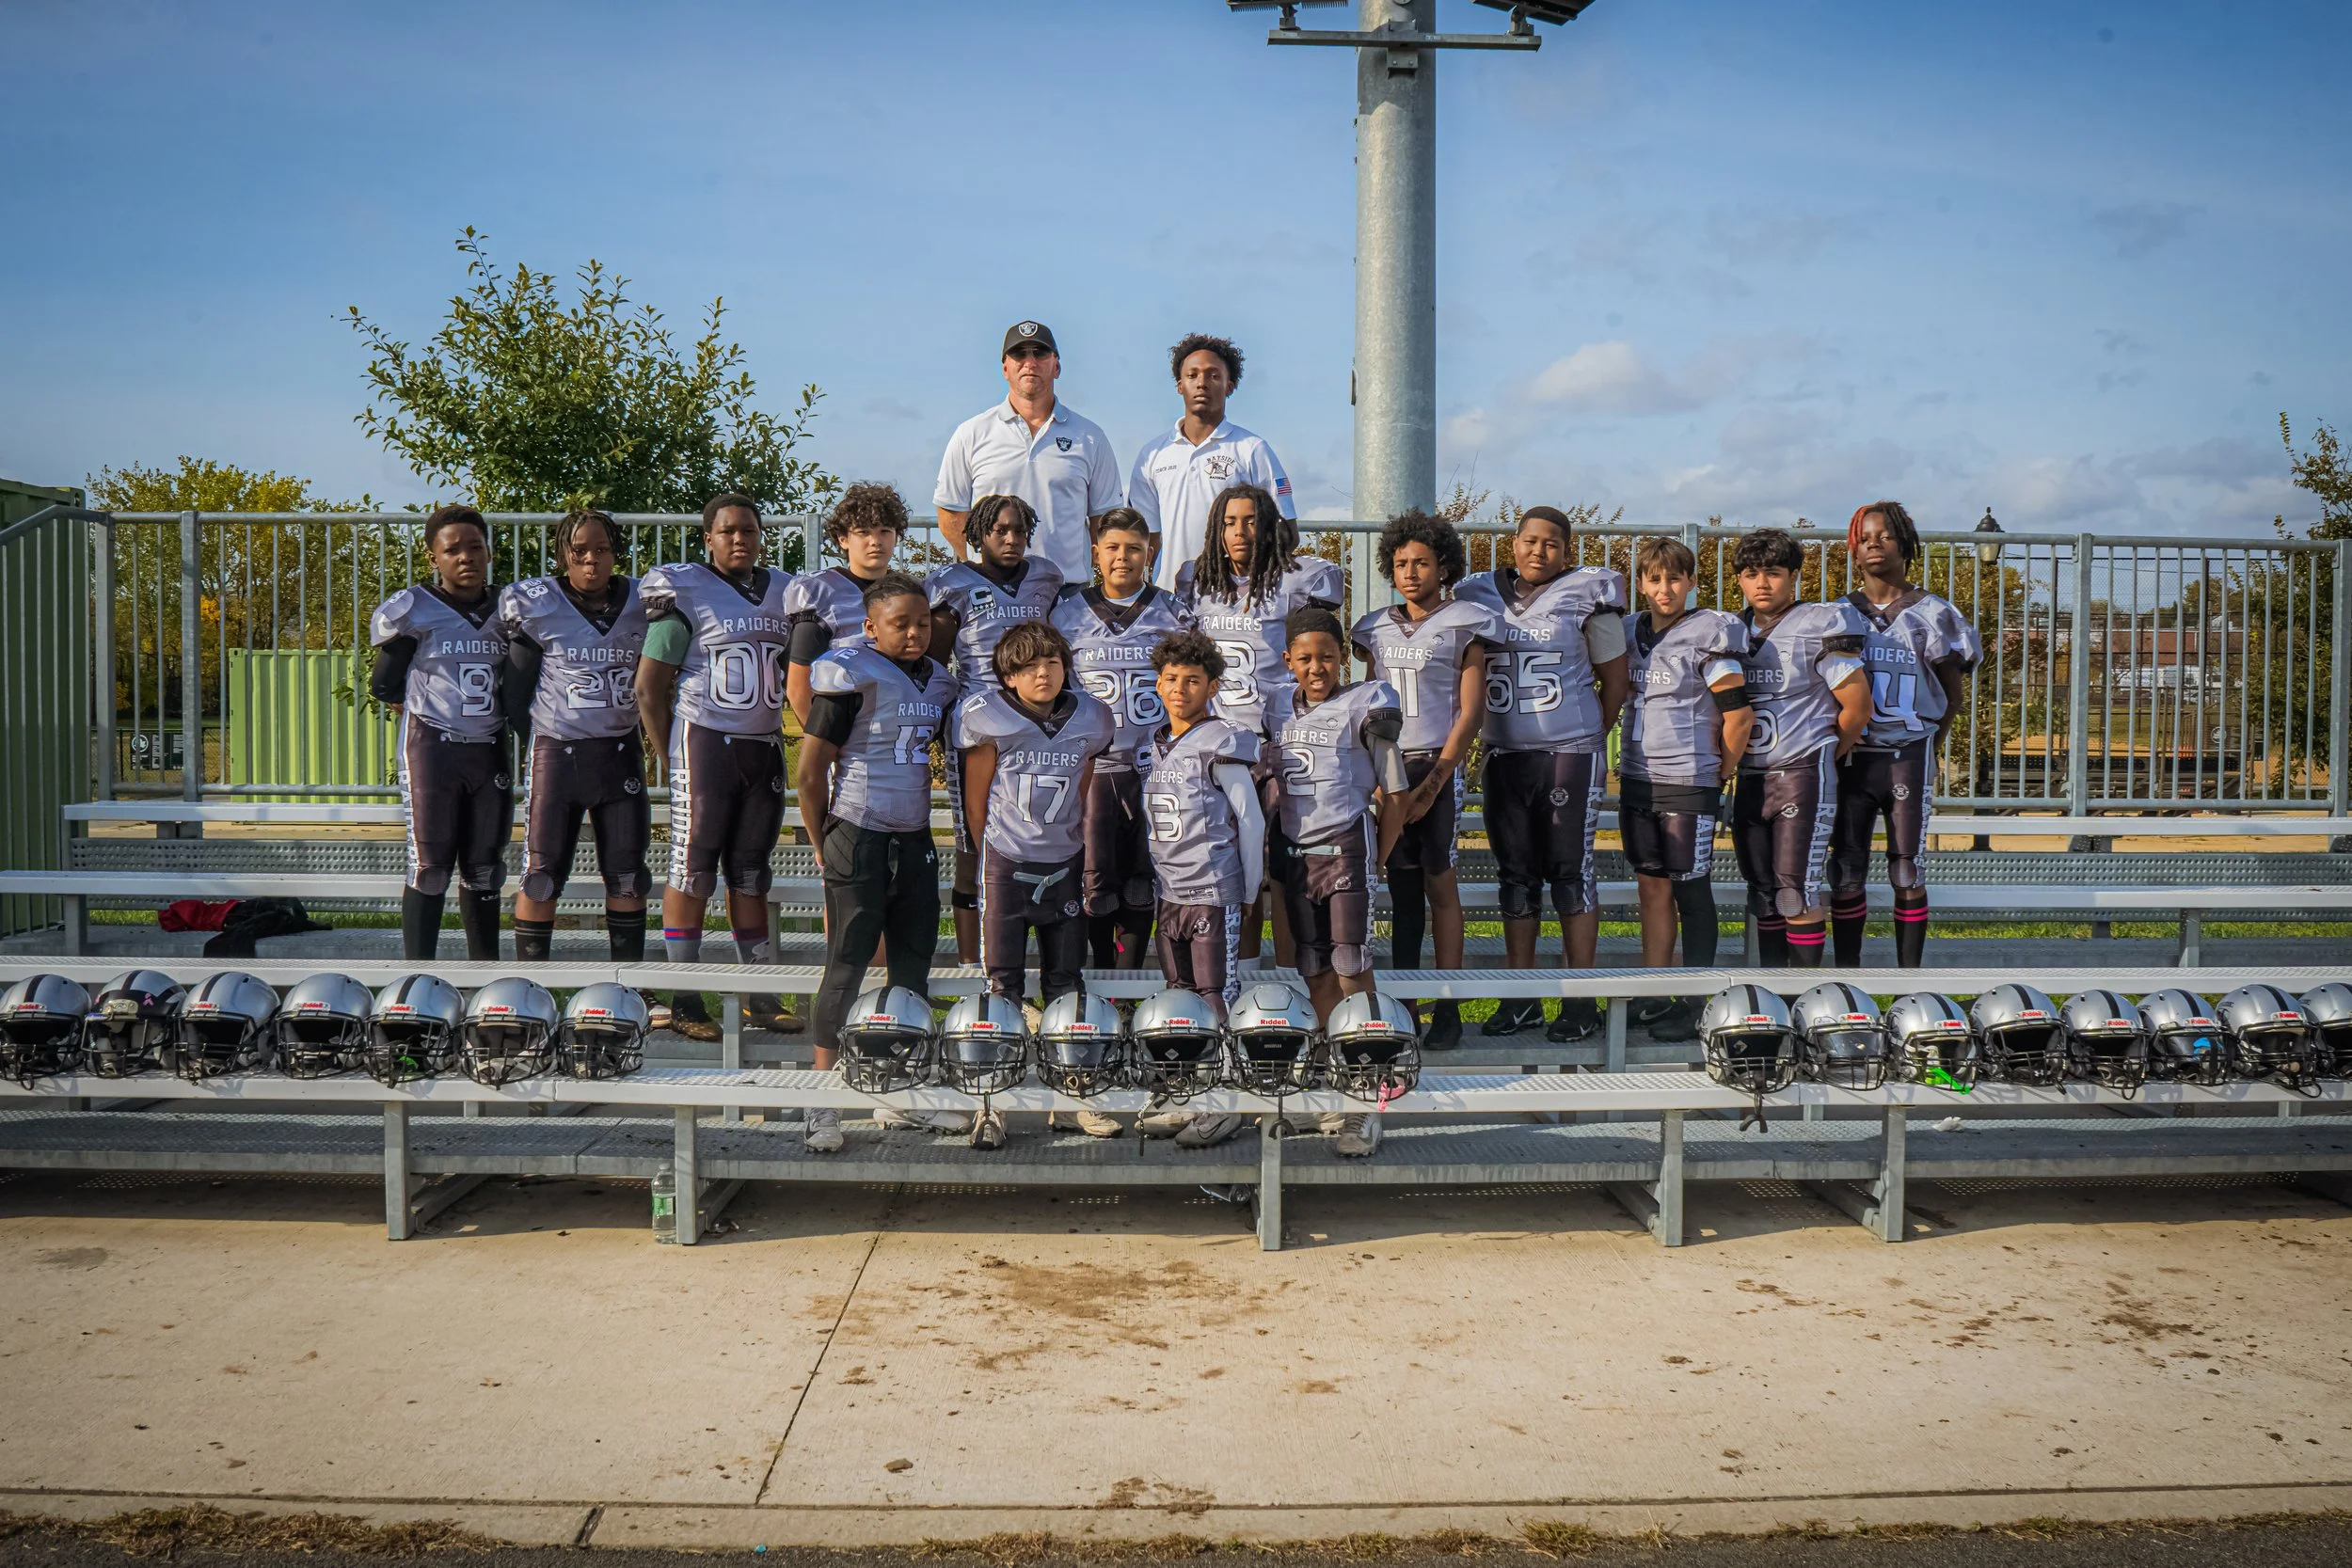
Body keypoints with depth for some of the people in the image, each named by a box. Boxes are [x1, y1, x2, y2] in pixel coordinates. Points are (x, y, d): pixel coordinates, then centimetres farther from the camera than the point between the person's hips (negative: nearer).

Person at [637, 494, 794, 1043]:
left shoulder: (784, 592, 11)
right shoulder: (686, 593, -7)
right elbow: (648, 689, -6)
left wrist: (765, 731, 14)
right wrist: (674, 757, -6)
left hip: (764, 748, 6)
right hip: (705, 742, -5)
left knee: (751, 874, 10)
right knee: (693, 873, -3)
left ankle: (761, 995, 15)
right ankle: (684, 1001, 2)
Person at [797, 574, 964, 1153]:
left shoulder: (938, 681, 10)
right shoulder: (851, 674, -12)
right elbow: (810, 771, -10)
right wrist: (824, 846, -2)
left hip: (915, 841, 7)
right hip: (859, 839, -7)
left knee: (914, 965, 9)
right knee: (846, 969, -2)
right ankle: (824, 1104, 6)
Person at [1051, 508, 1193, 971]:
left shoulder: (1171, 611, 7)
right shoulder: (1069, 611, 7)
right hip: (1091, 763, 0)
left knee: (1142, 881, 3)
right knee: (1094, 880, -1)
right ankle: (1101, 978, 16)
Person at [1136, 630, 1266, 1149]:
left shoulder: (1223, 745, -9)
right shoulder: (1152, 749, 11)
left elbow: (1251, 821, -6)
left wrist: (1250, 895, -5)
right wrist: (1155, 887, 14)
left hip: (1214, 896, -7)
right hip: (1169, 896, 7)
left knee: (1219, 1002, -1)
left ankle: (1228, 1105, 8)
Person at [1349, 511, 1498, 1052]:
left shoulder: (1463, 625, 0)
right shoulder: (1376, 629, 14)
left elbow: (1470, 712, -5)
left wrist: (1431, 784, -12)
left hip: (1437, 768, -4)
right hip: (1387, 769, 4)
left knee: (1440, 884, -4)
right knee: (1401, 887, 5)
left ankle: (1447, 1011, 1)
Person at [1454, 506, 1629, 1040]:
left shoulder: (1586, 596, -2)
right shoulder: (1481, 595, 9)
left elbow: (1614, 679, 6)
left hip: (1570, 755, -4)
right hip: (1503, 756, 4)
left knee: (1571, 872, -2)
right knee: (1514, 874, 8)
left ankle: (1581, 999, 5)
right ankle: (1521, 997, 17)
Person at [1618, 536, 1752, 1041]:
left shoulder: (1708, 635, -10)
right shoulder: (1631, 632, 9)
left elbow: (1739, 714, -12)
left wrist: (1720, 772, -2)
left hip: (1689, 782, -6)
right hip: (1637, 777, 6)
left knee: (1691, 890, 0)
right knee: (1651, 887, 11)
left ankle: (1694, 1004, 8)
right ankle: (1654, 998, 19)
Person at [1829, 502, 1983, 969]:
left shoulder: (1931, 613, 2)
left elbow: (1953, 690, 9)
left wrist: (1929, 741, 11)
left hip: (1908, 756, -2)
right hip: (1851, 757, 2)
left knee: (1906, 873, 1)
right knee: (1845, 874, 2)